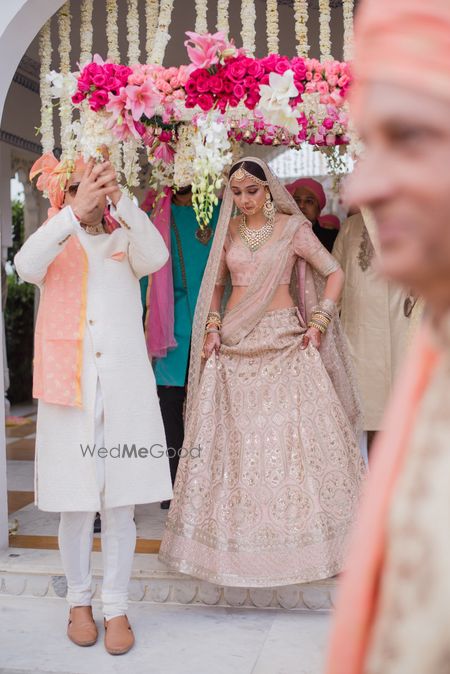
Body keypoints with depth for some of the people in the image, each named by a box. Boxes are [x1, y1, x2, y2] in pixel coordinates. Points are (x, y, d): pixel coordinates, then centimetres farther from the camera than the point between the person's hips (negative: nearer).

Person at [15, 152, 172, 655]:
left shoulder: (124, 241, 10)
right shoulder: (55, 244, 9)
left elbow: (155, 258, -13)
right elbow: (26, 266, -15)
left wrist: (121, 201, -26)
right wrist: (74, 213, -26)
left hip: (125, 388, 0)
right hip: (68, 388, 0)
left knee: (120, 505, 4)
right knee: (75, 505, 6)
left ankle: (116, 607, 16)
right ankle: (79, 601, 24)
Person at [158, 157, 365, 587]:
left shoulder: (292, 227, 1)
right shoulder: (228, 232, 11)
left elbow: (334, 273, 3)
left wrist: (318, 322, -6)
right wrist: (212, 326, 3)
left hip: (284, 340, -3)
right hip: (235, 343, 3)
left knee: (291, 430, -6)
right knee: (234, 435, 1)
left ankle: (302, 528, 5)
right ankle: (235, 536, 10)